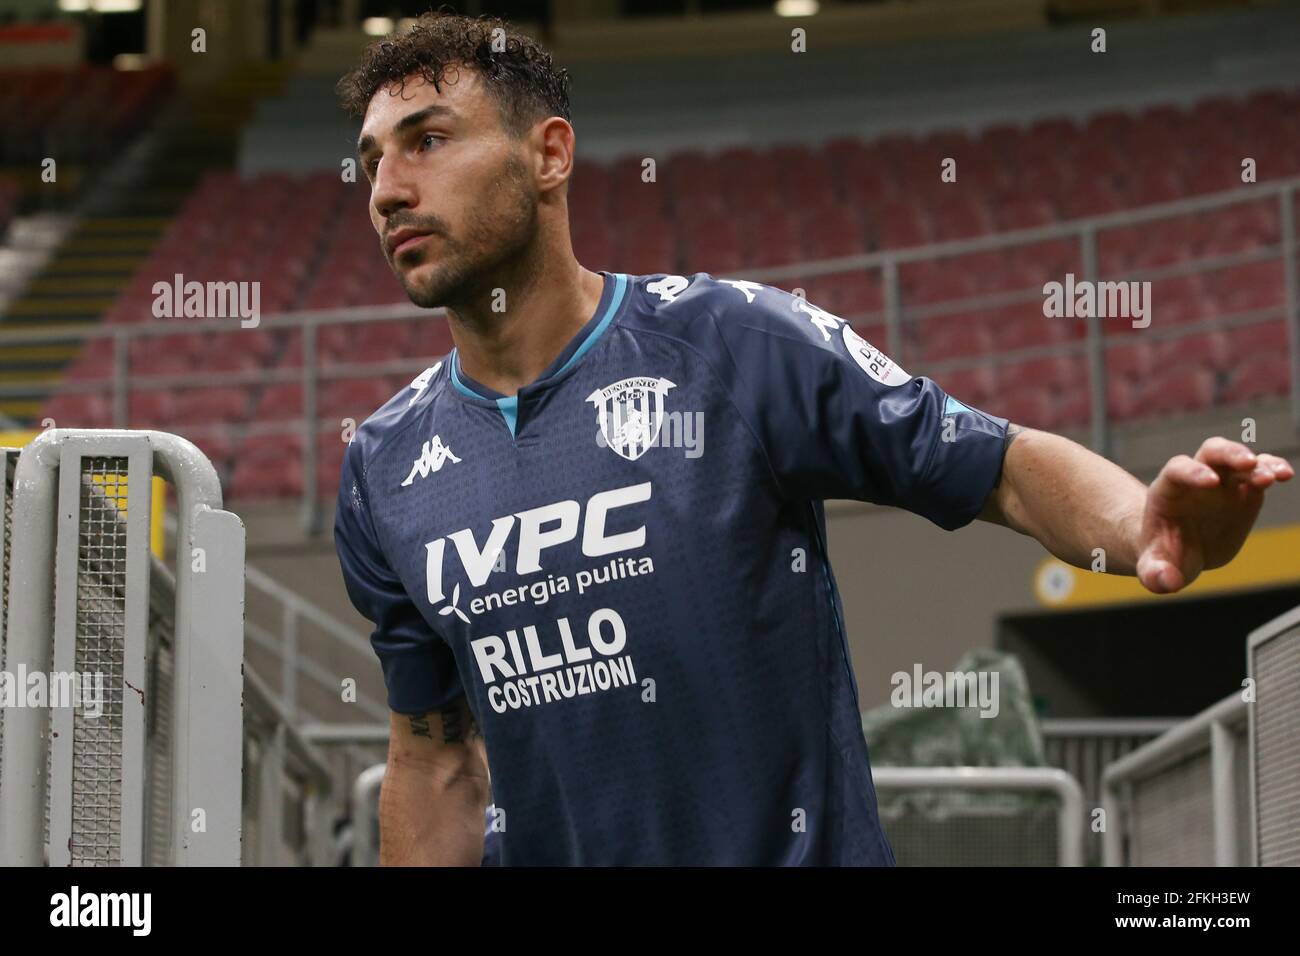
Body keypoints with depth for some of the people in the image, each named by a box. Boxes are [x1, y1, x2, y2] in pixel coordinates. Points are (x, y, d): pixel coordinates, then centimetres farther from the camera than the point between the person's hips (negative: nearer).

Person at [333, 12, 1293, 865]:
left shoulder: (736, 340, -11)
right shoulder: (384, 469, 2)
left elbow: (1008, 469, -9)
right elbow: (434, 755, 10)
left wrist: (1144, 528, -28)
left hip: (799, 844, -3)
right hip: (540, 845, 4)